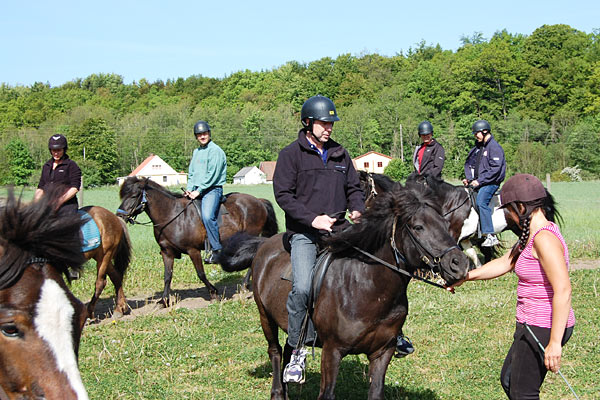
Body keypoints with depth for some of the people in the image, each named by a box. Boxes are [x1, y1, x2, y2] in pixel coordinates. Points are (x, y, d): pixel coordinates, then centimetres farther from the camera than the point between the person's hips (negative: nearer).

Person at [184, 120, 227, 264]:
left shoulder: (215, 151, -6)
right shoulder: (196, 152, 20)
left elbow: (212, 175, -13)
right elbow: (191, 173, 20)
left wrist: (198, 191, -15)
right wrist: (189, 189, 3)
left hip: (212, 189, -9)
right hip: (197, 190, 9)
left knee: (207, 216, -27)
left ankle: (217, 251, -23)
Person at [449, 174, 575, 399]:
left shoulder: (544, 238, -23)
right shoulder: (533, 234, 9)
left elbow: (563, 290, -29)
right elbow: (505, 263, 21)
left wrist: (555, 342, -29)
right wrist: (464, 277, 25)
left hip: (542, 329, -10)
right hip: (533, 326, 10)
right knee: (508, 381, 22)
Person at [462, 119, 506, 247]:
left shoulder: (494, 147, -10)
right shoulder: (478, 147, 17)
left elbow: (495, 169, -19)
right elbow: (469, 163, 24)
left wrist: (479, 181, -19)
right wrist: (468, 178, 7)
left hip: (490, 183, -10)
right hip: (477, 183, 10)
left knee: (481, 202, -29)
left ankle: (491, 236, -32)